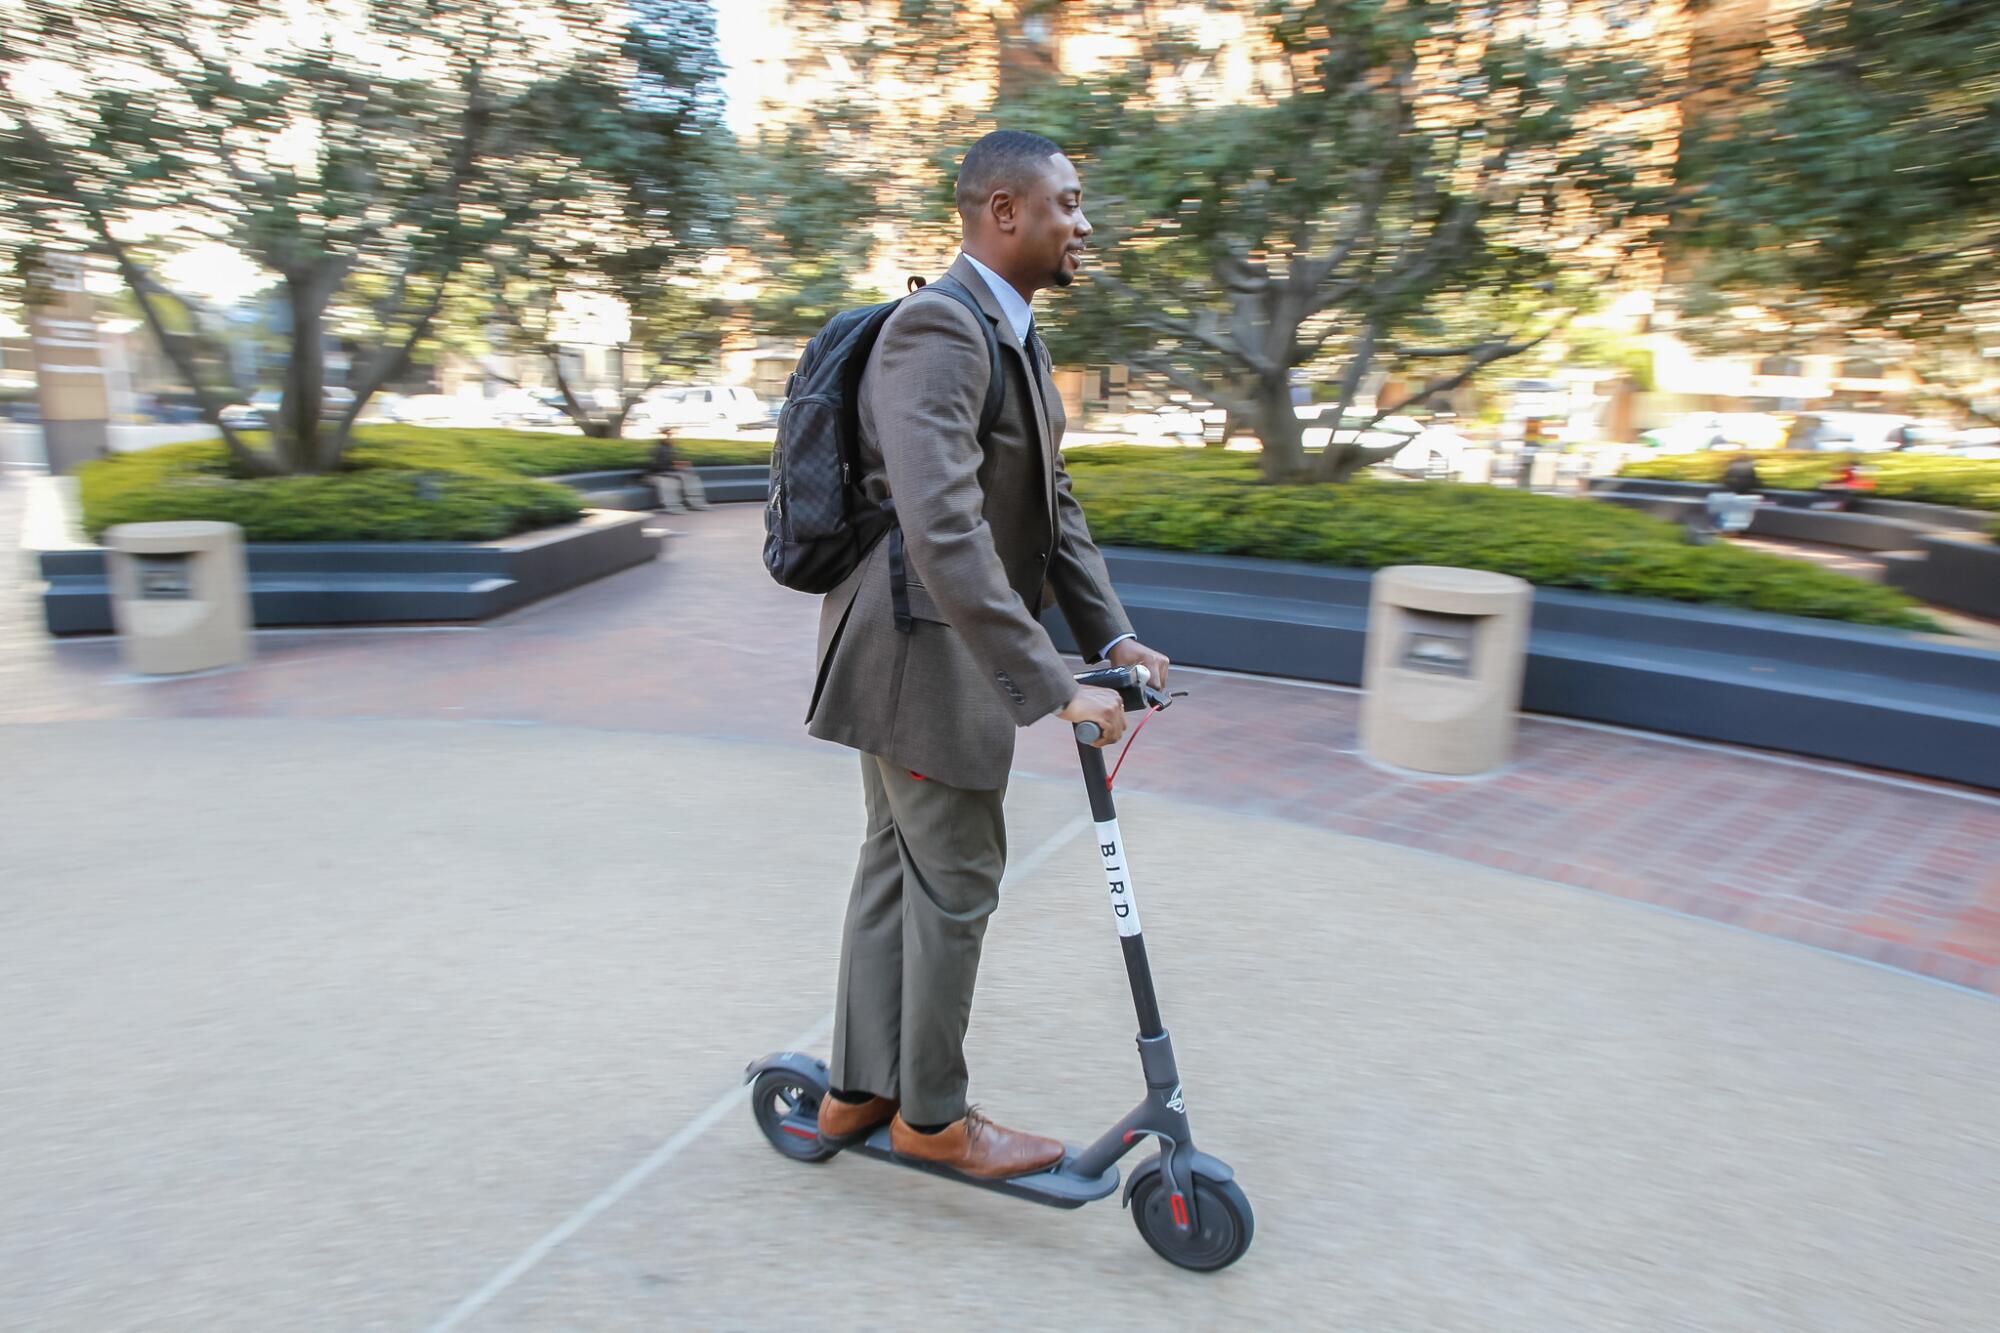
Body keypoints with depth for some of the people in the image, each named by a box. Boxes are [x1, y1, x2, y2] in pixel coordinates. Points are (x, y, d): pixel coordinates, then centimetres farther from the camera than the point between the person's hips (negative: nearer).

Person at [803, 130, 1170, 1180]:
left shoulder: (1014, 333, 12)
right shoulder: (937, 329, -21)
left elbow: (1052, 501, 13)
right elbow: (942, 528, -33)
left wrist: (1110, 635, 4)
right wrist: (1051, 687, -33)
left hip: (938, 645, 10)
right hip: (921, 645, -10)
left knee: (896, 864, 17)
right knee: (955, 879, 2)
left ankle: (859, 1092, 33)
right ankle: (933, 1116, 23)